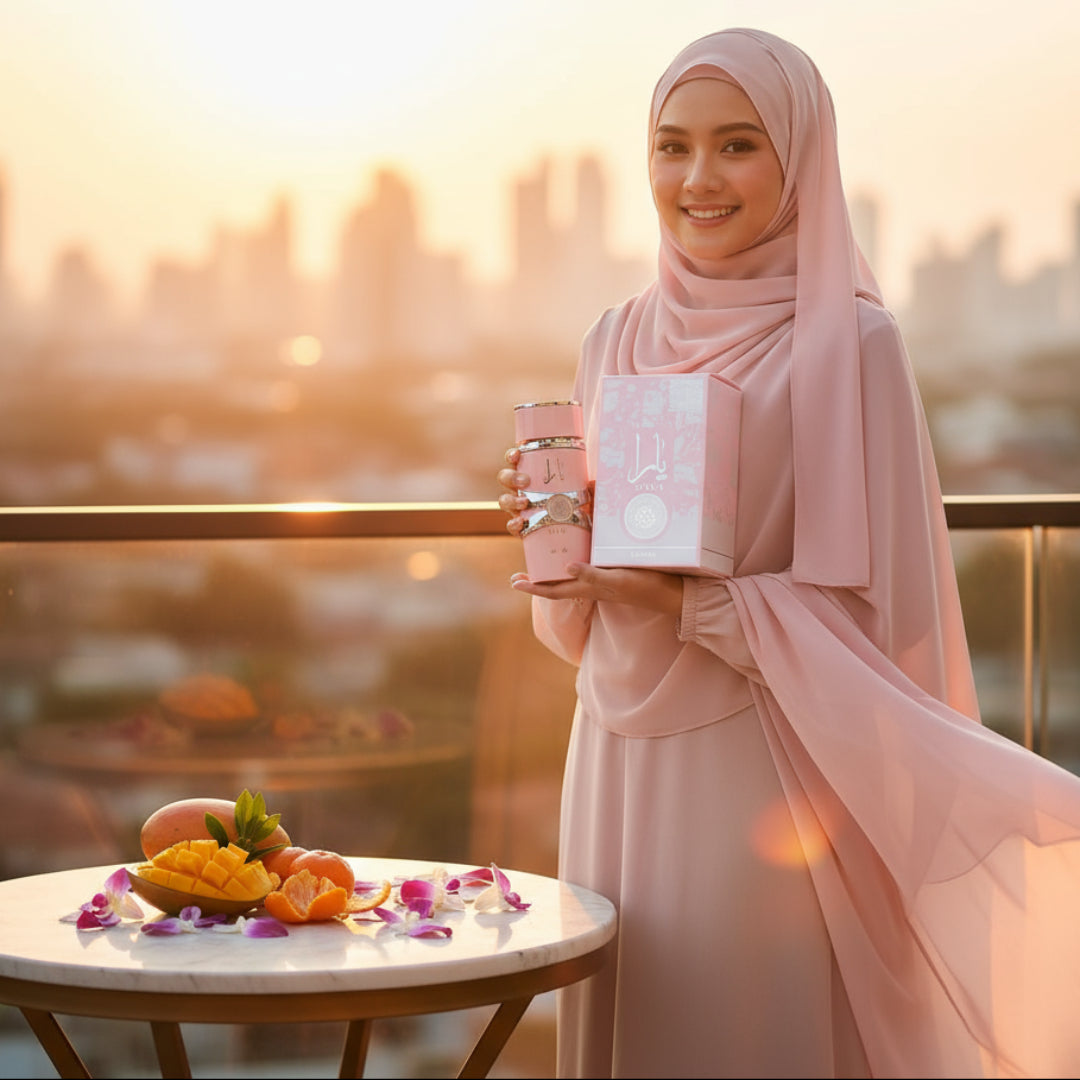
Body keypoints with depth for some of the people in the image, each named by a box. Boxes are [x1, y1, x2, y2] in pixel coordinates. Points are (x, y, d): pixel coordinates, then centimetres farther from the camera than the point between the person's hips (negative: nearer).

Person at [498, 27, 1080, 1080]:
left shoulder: (849, 345, -9)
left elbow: (874, 617, -11)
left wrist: (683, 601, -20)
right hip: (615, 757, 5)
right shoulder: (615, 342, 8)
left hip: (754, 775, -5)